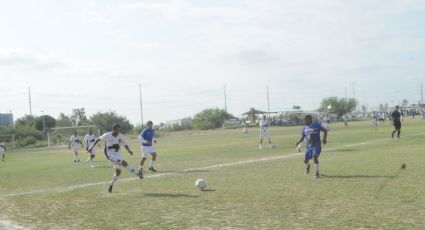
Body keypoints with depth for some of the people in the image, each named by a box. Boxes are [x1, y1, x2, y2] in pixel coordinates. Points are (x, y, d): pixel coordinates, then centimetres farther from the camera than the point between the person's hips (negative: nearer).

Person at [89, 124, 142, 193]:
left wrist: (129, 150, -18)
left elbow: (125, 144, 2)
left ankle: (111, 185, 30)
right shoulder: (107, 136, -12)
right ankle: (137, 174, -22)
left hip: (118, 155, 6)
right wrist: (92, 147, 1)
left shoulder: (121, 137, -4)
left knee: (118, 172, 10)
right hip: (110, 155, -6)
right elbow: (98, 139, 2)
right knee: (124, 163, -24)